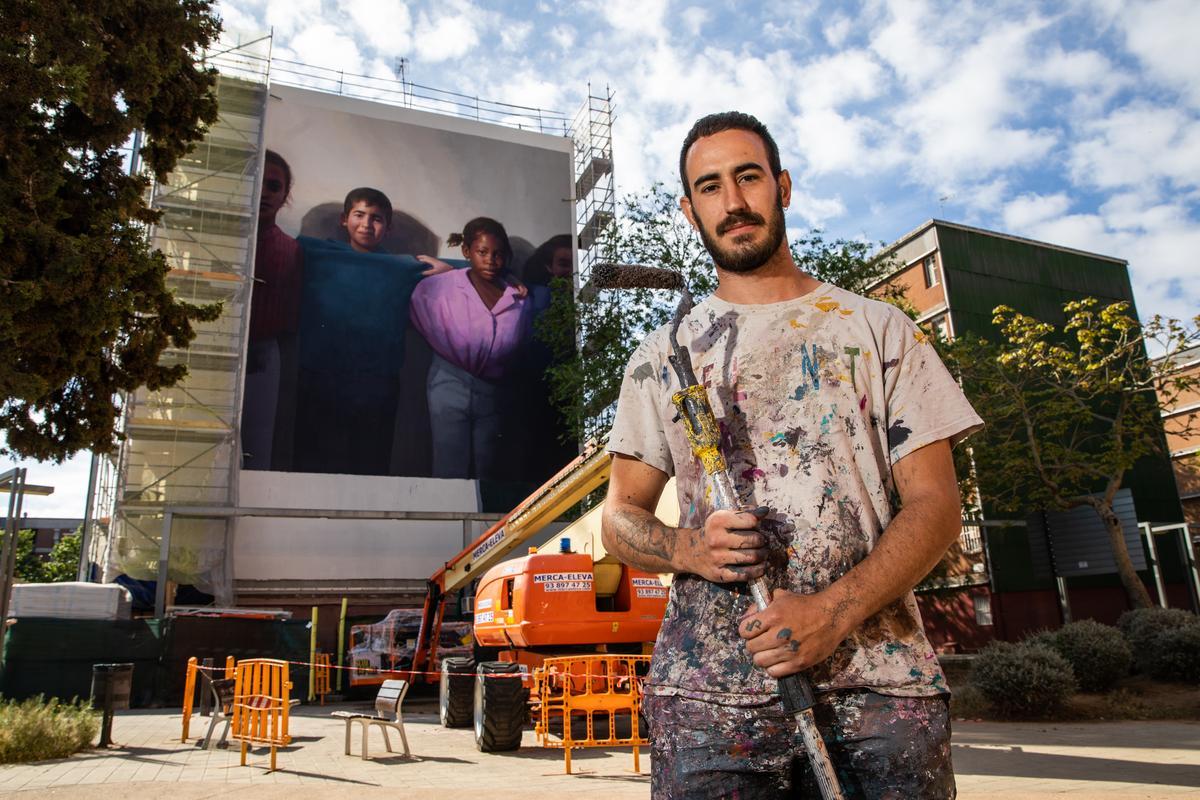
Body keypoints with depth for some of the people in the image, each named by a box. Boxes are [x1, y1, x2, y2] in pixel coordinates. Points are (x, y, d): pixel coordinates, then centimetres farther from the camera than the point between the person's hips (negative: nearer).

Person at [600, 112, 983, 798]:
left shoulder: (879, 329, 8)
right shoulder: (661, 357, 11)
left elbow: (935, 504, 2)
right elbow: (622, 518, 12)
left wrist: (837, 609, -14)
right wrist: (687, 547, -11)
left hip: (881, 687, 0)